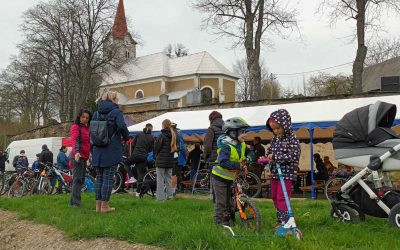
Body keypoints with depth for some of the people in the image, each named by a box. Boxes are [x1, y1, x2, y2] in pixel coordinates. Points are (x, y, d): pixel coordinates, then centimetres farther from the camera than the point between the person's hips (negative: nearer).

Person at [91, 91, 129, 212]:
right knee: (108, 178, 1)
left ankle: (98, 205, 17)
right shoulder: (116, 112, -8)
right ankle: (104, 206, 5)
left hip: (98, 151, 6)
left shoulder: (96, 113, 10)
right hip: (112, 151, -6)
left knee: (99, 178, 13)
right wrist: (126, 137, -3)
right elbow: (122, 126, -23)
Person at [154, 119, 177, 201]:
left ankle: (160, 197, -1)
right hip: (170, 160, 6)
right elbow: (175, 148, 11)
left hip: (161, 160, -6)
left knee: (160, 179, -1)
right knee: (169, 178, 14)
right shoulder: (173, 135, 6)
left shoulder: (162, 135, -12)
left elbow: (156, 147, -8)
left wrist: (156, 155, 9)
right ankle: (170, 196, 15)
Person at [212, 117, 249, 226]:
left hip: (230, 177, 8)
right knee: (221, 202, -2)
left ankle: (226, 221, 31)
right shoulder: (226, 146, -26)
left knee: (229, 201, 17)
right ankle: (218, 222, 10)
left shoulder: (241, 145, 0)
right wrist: (239, 165, -41)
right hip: (220, 177, -8)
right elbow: (223, 162, -37)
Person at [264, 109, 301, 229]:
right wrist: (266, 158, -6)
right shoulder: (275, 139, 10)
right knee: (275, 197, 13)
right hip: (274, 173, 8)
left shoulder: (292, 138, -12)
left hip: (287, 173, -8)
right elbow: (269, 151, 18)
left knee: (282, 197, -11)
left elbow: (294, 156, -22)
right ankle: (280, 220, 25)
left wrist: (275, 157, -23)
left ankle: (286, 222, -6)